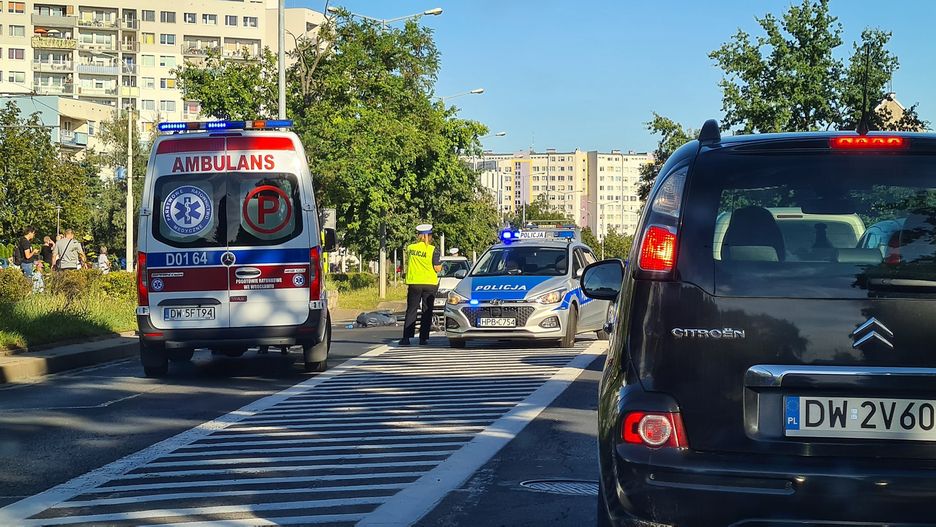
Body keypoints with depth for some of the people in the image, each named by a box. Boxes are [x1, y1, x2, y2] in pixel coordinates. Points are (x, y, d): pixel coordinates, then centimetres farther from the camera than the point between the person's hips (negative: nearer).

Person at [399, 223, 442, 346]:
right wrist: (440, 264, 11)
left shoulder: (410, 248, 1)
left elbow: (407, 264, 11)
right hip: (430, 283, -2)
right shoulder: (433, 250, -9)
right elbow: (437, 268, -8)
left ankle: (406, 337, -2)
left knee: (411, 310, 7)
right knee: (427, 312, 6)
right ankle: (423, 338, 1)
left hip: (414, 283, 2)